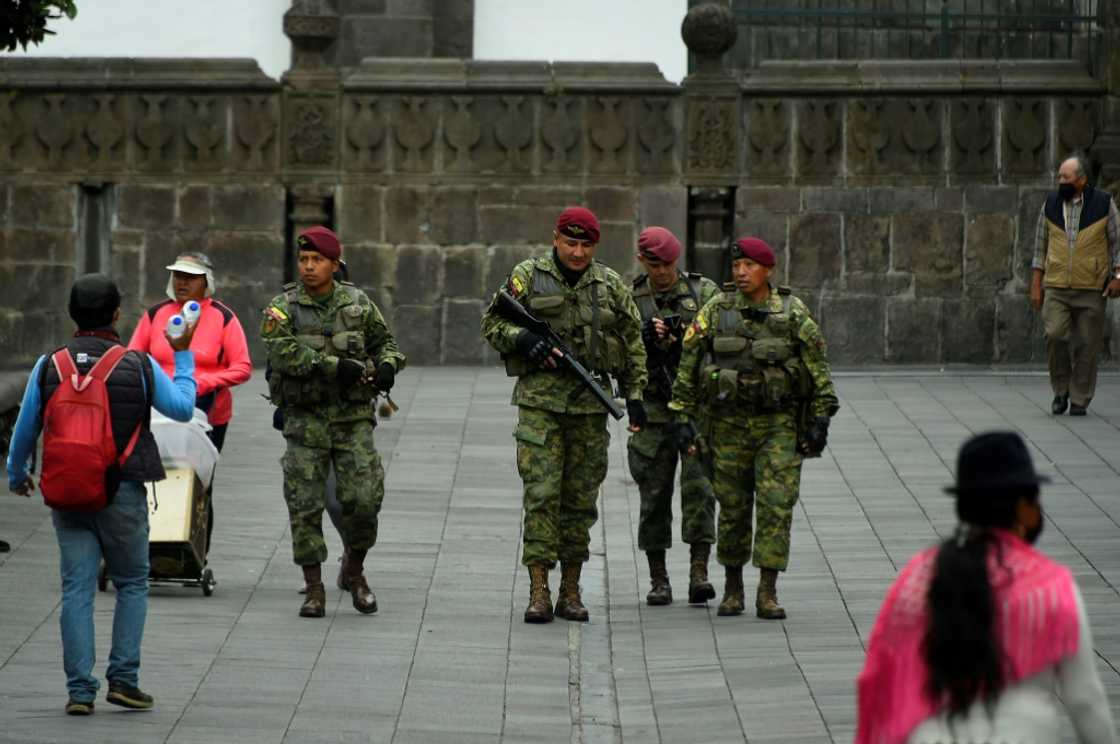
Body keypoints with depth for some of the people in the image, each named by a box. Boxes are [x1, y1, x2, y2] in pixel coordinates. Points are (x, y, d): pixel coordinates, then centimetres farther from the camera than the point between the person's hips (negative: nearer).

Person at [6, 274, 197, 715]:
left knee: (77, 589, 4)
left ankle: (80, 690, 0)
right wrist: (182, 355, 23)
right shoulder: (139, 366, -7)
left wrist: (16, 475, 25)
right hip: (123, 492, -2)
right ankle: (123, 679, 5)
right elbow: (183, 408, 9)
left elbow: (25, 430, 6)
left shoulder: (49, 366, -3)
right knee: (132, 584, 13)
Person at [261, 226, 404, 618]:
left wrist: (387, 365, -10)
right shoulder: (283, 308, -3)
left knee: (364, 498, -7)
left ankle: (354, 568, 18)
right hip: (305, 420, -1)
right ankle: (314, 589, 7)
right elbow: (283, 353, -18)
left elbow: (385, 343, 14)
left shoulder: (358, 303, 5)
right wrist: (335, 367, -27)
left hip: (353, 419, 1)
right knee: (305, 505, -2)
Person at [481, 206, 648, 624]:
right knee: (541, 494, -9)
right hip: (540, 399, -3)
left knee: (581, 497, 6)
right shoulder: (527, 277, 2)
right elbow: (492, 324, 5)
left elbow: (633, 342, 14)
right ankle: (538, 591, -10)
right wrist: (523, 339, -14)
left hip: (591, 402, 3)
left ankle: (570, 590, 14)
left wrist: (634, 395, 9)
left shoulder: (610, 285, 9)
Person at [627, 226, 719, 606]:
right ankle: (658, 580, 10)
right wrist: (646, 338, -15)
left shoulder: (703, 292, 5)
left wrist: (687, 332, -16)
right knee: (654, 495, 3)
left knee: (699, 488, -11)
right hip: (653, 412, 1)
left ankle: (699, 573, -12)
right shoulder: (630, 300, 7)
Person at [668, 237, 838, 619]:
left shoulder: (793, 313, -2)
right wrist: (683, 417, 1)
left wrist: (820, 420, -3)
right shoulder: (716, 311, 0)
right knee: (733, 506, 7)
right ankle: (732, 588, 22)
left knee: (776, 504, -10)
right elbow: (687, 365, 5)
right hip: (729, 423, 1)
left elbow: (818, 368, 2)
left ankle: (768, 593, -7)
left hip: (780, 424, -1)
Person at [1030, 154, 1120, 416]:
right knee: (1055, 335, -15)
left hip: (1091, 289, -1)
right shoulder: (1050, 205, 7)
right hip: (1056, 289, 1)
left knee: (1086, 346, 0)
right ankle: (1061, 390, 3)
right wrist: (1036, 286, 9)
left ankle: (1080, 400, 11)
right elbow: (1040, 247, 12)